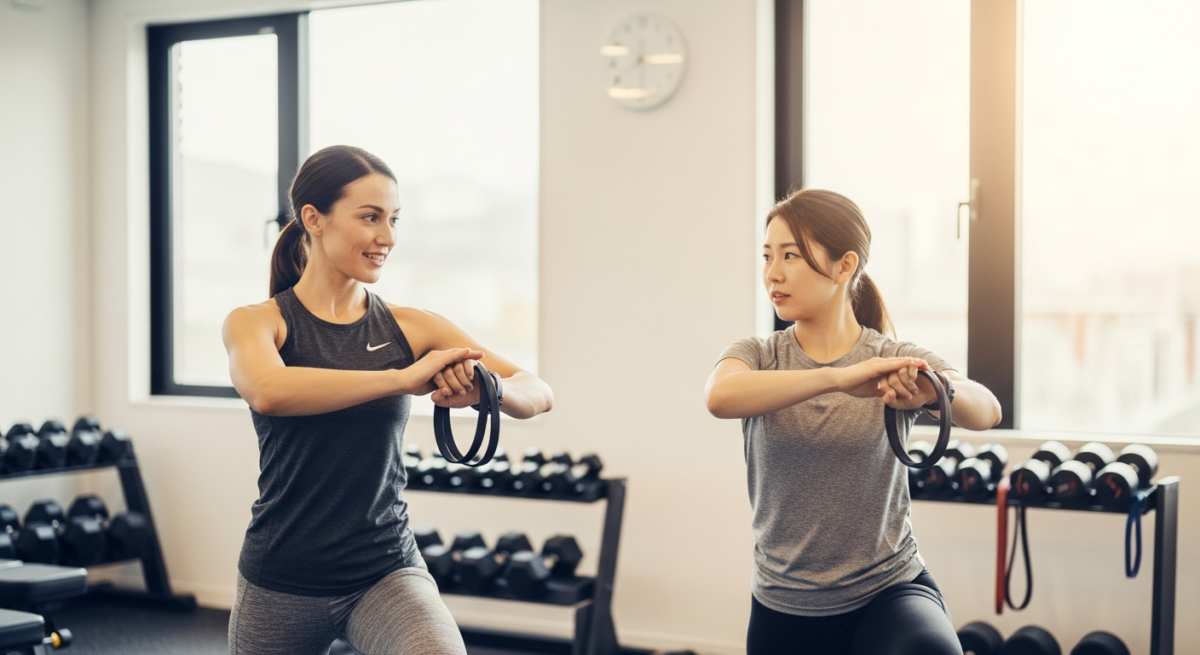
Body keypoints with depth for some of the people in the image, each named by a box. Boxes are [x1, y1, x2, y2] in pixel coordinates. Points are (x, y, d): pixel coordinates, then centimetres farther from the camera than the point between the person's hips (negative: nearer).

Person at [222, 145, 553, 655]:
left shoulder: (410, 328, 1)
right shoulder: (258, 323, -4)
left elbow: (537, 394, -5)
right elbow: (267, 391, -28)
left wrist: (483, 389, -27)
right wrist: (403, 378, -33)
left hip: (386, 571, 1)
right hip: (280, 584, 0)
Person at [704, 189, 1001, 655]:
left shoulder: (897, 363, -4)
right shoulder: (756, 357, -2)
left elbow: (986, 412, -23)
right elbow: (720, 397, -27)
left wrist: (934, 388, -46)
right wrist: (838, 377, -40)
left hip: (888, 591, -2)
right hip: (784, 612, 3)